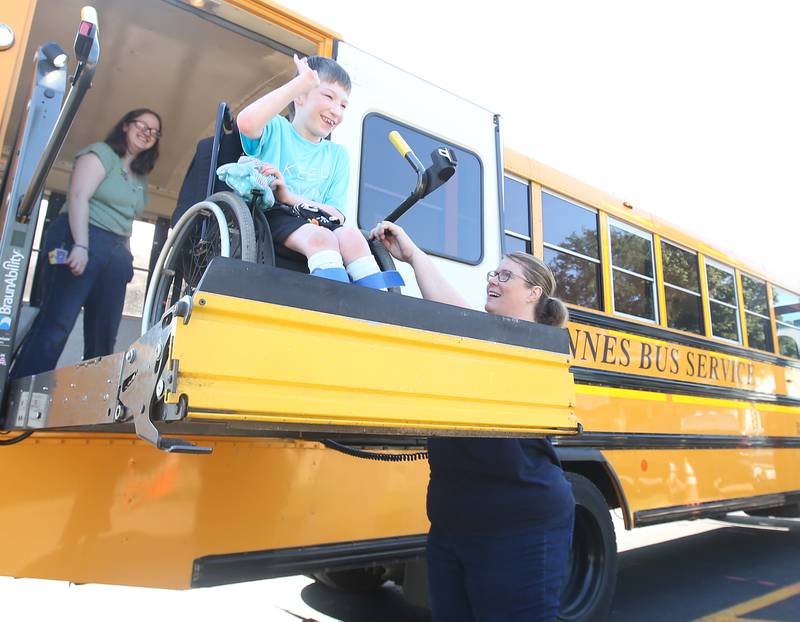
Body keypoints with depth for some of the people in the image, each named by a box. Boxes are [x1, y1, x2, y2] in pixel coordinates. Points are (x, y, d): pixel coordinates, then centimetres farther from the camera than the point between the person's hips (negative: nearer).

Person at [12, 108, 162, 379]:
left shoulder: (140, 177, 22)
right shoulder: (101, 153, 1)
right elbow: (78, 197, -12)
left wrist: (126, 256, 12)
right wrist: (80, 245, -23)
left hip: (116, 253, 7)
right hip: (82, 241, -7)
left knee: (103, 337, 1)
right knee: (56, 325, -15)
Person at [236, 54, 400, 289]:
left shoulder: (337, 154, 18)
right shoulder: (276, 128, 6)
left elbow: (337, 215, 7)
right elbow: (246, 122, -21)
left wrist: (290, 197, -10)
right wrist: (303, 81, -13)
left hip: (316, 222, 4)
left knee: (351, 236, -27)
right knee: (322, 238, -33)